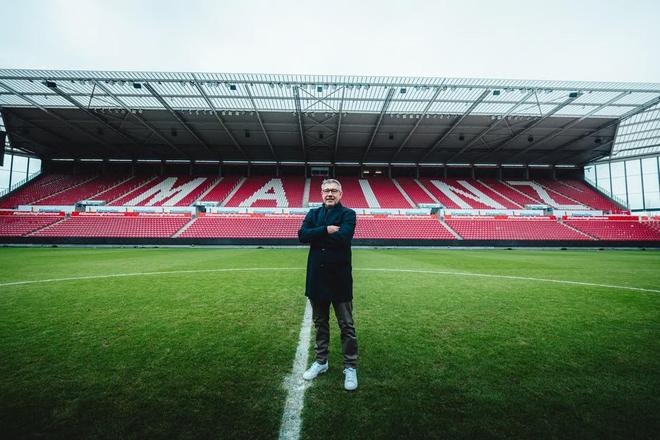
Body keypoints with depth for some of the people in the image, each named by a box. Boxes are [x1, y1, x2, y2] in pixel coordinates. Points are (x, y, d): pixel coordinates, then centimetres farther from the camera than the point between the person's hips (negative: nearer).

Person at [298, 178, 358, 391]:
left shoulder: (348, 214, -4)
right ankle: (321, 361, 36)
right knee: (320, 322, 18)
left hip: (340, 277, -4)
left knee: (346, 325, 7)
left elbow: (343, 237, -22)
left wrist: (316, 236, -10)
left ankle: (350, 367, 23)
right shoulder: (313, 213, 9)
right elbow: (302, 235, -7)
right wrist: (326, 230, -18)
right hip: (316, 276, 4)